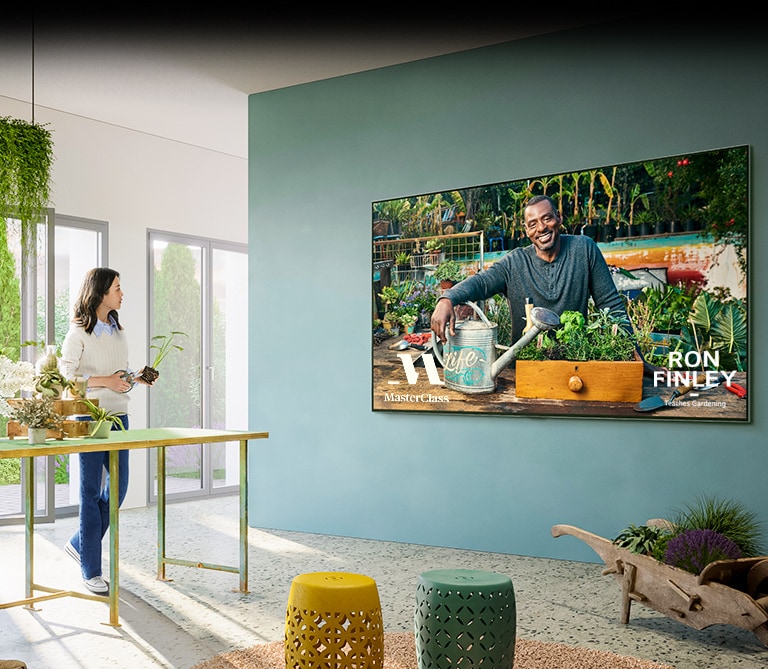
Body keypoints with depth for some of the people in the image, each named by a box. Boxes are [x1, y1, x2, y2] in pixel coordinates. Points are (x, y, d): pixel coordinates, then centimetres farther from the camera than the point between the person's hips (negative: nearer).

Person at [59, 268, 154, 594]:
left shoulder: (118, 331, 15)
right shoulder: (79, 332, -6)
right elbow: (65, 373, -12)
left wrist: (135, 378, 3)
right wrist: (103, 381, -19)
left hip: (119, 415, 7)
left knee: (119, 486, 8)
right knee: (92, 492, -2)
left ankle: (80, 544, 28)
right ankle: (91, 571, 5)